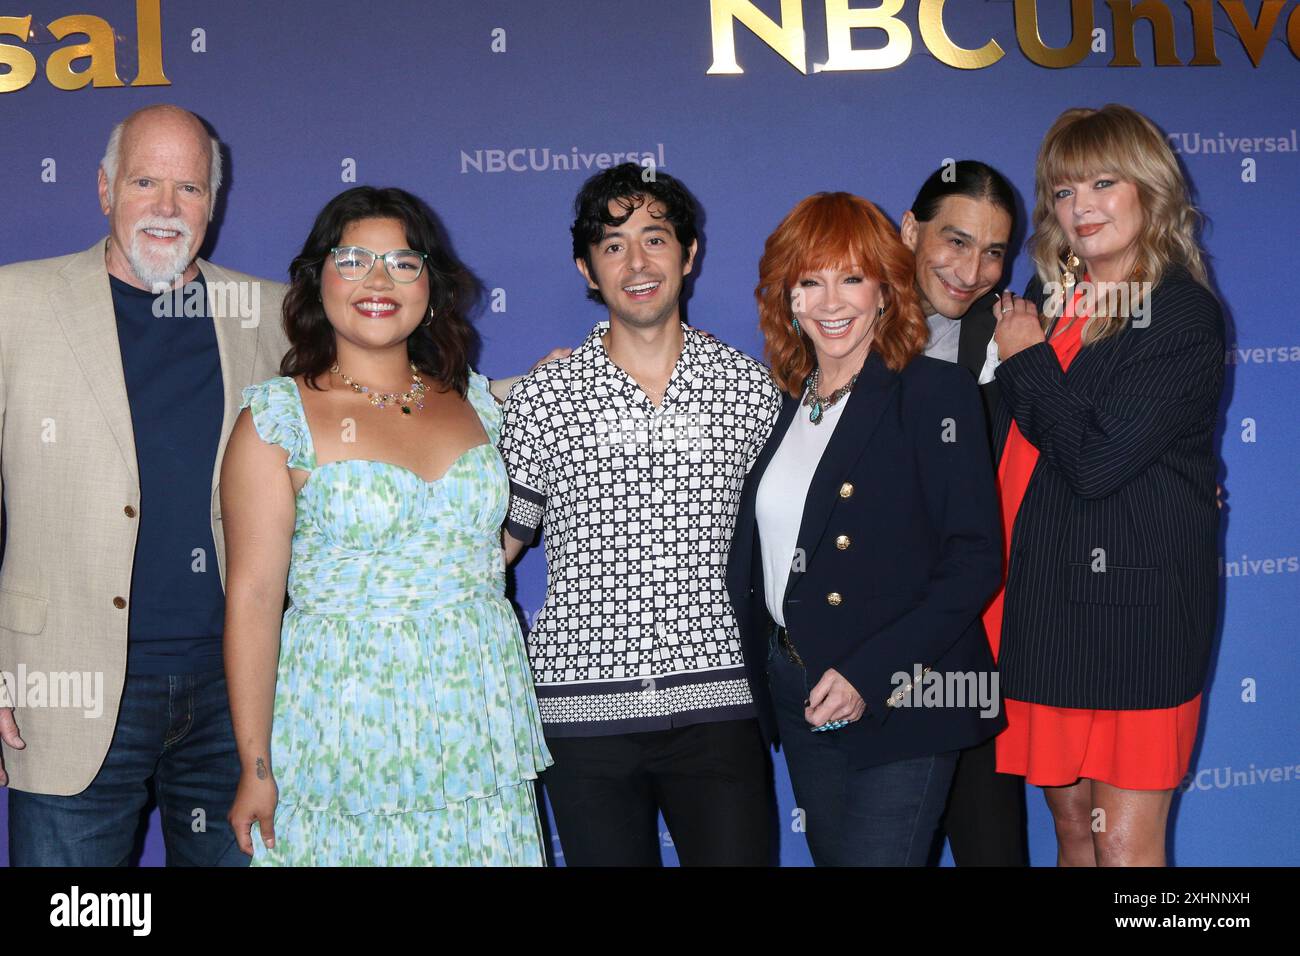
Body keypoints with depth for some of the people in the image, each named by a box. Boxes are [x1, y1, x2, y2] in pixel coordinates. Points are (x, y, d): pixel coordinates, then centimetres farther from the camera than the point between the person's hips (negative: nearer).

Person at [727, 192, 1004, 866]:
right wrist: (771, 670, 2)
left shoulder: (935, 393, -9)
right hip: (797, 696, 6)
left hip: (900, 699, -6)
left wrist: (867, 674, -20)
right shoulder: (782, 403, 9)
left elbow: (973, 562, -14)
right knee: (829, 854, 15)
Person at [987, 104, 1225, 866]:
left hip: (1137, 602, -7)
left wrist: (1027, 360, -8)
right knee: (1072, 828, 16)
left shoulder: (1183, 315, -10)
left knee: (1124, 844, -2)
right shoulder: (1047, 301, 10)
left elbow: (1096, 462, -19)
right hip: (1046, 594, 7)